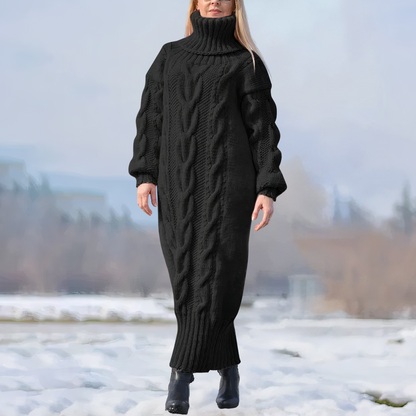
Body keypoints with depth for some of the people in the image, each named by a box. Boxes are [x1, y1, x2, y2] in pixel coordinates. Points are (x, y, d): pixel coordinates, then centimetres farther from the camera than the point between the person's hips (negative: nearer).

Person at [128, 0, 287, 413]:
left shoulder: (247, 63, 8)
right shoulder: (170, 56, 17)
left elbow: (263, 128, 3)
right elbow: (151, 117, 12)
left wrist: (268, 189, -8)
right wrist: (144, 175, 0)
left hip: (229, 179, -3)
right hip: (179, 182, 3)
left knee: (215, 275, -12)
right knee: (188, 277, 0)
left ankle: (181, 373, -9)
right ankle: (228, 369, 16)